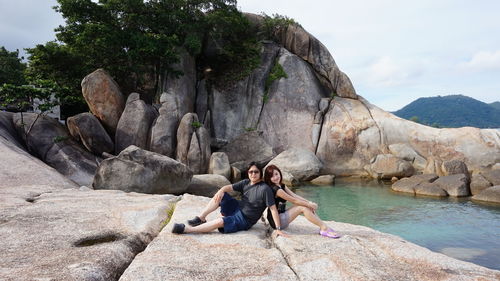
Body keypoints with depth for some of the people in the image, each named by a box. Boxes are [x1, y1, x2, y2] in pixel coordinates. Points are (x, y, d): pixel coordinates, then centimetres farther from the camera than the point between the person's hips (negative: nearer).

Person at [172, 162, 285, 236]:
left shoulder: (265, 189, -18)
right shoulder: (245, 183, 3)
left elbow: (273, 208, -20)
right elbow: (230, 187, -4)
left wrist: (278, 228, -23)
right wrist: (222, 190, -29)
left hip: (244, 220, -7)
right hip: (236, 208, 7)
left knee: (220, 222, -30)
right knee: (220, 195, -8)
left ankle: (187, 229, -25)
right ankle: (200, 218, -10)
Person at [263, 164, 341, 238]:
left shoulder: (282, 186, 10)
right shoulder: (276, 189, -20)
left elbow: (294, 195, 2)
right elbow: (293, 200, -17)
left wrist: (309, 202, -10)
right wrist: (309, 204, -9)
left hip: (282, 216, 9)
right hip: (277, 220, -9)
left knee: (308, 207, -2)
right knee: (303, 208, -17)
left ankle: (323, 228, -8)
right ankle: (324, 228, -14)